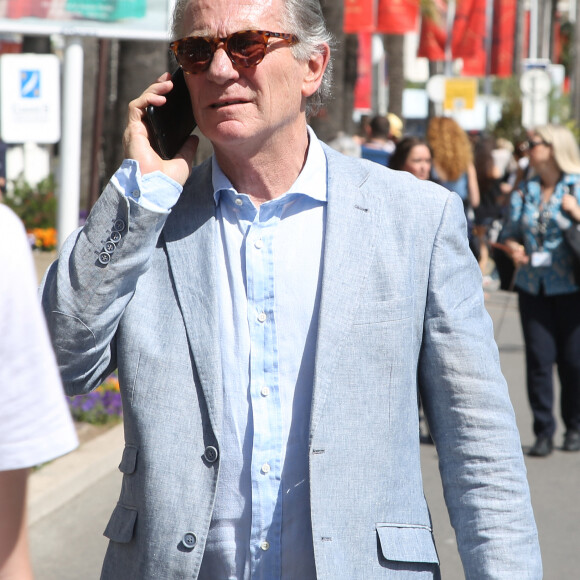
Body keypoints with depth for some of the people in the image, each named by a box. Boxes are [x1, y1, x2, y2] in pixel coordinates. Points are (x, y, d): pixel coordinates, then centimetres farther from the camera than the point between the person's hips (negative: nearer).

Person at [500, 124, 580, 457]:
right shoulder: (525, 192, 11)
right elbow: (511, 230, 13)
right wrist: (513, 247, -7)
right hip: (533, 287, 3)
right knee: (539, 358, -2)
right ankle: (544, 432, 5)